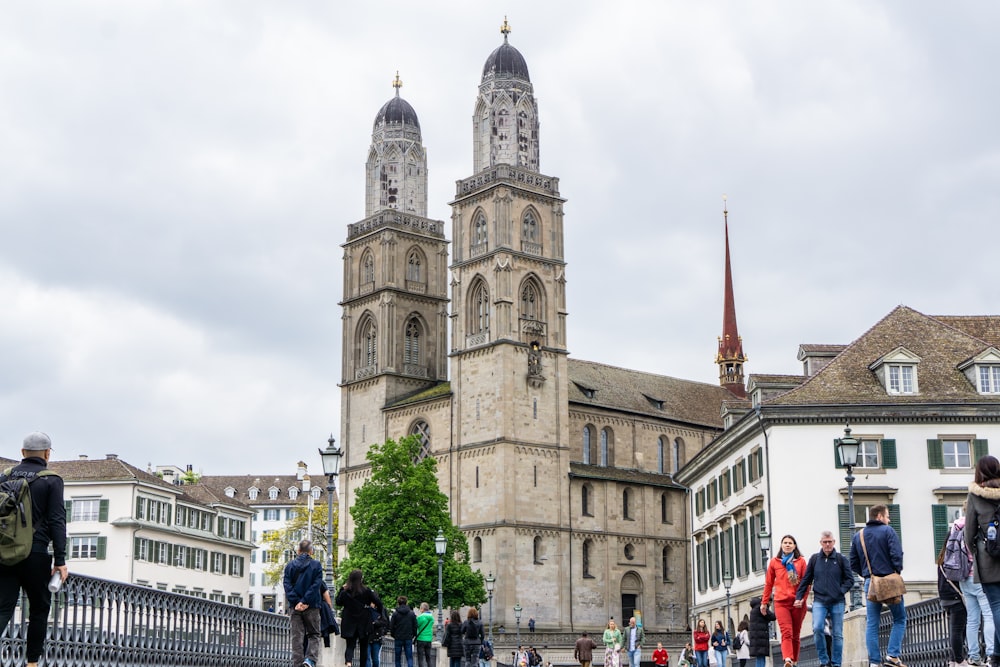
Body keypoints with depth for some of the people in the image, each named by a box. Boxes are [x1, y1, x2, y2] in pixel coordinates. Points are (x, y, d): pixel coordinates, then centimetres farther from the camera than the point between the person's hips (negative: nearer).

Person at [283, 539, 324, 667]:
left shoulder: (290, 565, 6)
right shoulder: (316, 565, 0)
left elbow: (287, 585, -3)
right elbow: (316, 585, -9)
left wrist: (296, 602, -9)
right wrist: (305, 602, -11)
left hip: (295, 607, 2)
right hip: (312, 607, -1)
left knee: (297, 637, 5)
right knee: (313, 635, 8)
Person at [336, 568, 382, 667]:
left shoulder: (345, 592, -5)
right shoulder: (367, 591, -9)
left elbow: (338, 603, 12)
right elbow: (378, 602, -8)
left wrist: (341, 589, 18)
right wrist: (374, 593, 11)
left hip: (349, 624, 1)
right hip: (364, 624, -1)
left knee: (350, 645, 0)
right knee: (363, 647, 14)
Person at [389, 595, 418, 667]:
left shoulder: (395, 614, -6)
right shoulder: (412, 614, 0)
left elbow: (391, 626, -3)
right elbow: (415, 626, 3)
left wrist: (393, 635, 13)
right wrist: (413, 635, 16)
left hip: (398, 638, -1)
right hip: (408, 638, 1)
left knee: (398, 658, 9)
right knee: (409, 658, 3)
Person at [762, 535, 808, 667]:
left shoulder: (801, 561, 8)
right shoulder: (774, 562, 10)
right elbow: (768, 583, 16)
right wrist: (764, 602, 17)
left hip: (797, 603, 1)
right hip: (781, 603, -1)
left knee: (795, 634, 6)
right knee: (786, 632, -17)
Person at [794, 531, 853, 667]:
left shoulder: (841, 559, 4)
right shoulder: (814, 559, 8)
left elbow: (850, 579, 5)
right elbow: (806, 580, 12)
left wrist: (841, 591, -8)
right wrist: (799, 597, 5)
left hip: (837, 602, 0)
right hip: (819, 601, 0)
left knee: (837, 634, 3)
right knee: (817, 628, -19)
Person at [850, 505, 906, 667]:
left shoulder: (858, 536, 11)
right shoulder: (887, 531, -5)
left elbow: (853, 563, 10)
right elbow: (896, 554, -15)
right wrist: (897, 571, 1)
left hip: (870, 583, 5)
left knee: (871, 623, 5)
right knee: (899, 619, 7)